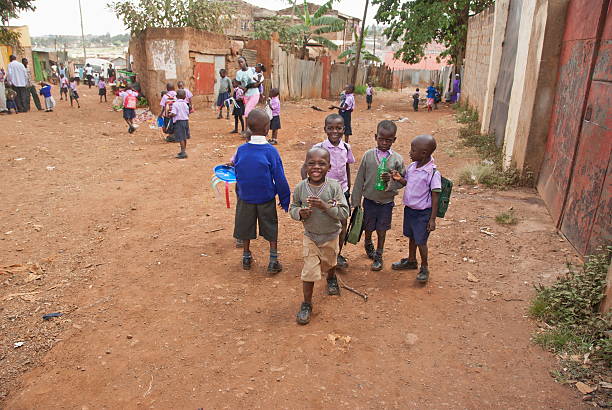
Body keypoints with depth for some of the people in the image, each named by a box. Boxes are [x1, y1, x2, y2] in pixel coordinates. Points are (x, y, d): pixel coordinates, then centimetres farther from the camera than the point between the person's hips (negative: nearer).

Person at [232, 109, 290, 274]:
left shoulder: (241, 150, -8)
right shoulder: (271, 151, -16)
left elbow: (236, 173, 3)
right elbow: (280, 179, -13)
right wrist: (285, 199, -1)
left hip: (245, 198, 3)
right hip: (266, 199, -2)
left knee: (246, 228, 18)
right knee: (271, 229, 13)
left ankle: (246, 257, 32)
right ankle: (273, 262, 15)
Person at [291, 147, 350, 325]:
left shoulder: (334, 186, -21)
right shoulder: (300, 188, -15)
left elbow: (344, 213, -22)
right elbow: (292, 207, 0)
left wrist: (325, 206, -35)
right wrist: (299, 213, -23)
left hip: (331, 235, 0)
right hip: (310, 236, 0)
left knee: (329, 263, 25)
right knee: (309, 270, -2)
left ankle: (331, 278, 60)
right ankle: (307, 304, 17)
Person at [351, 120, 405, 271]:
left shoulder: (397, 159, -9)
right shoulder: (368, 155, -7)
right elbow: (360, 179, -3)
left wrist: (390, 179, -26)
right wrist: (356, 200, -1)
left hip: (386, 201, -1)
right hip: (369, 200, 1)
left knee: (382, 230, 12)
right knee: (368, 227, 18)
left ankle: (378, 256, 31)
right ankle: (368, 244, 49)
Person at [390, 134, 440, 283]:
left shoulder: (433, 173, -23)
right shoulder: (412, 167, -3)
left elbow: (435, 197, -18)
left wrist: (432, 219, -16)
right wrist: (399, 179, -9)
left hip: (423, 213, -7)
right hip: (409, 209, 7)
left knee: (421, 241, 5)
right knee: (412, 237, 23)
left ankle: (424, 268, 27)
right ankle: (411, 261, 44)